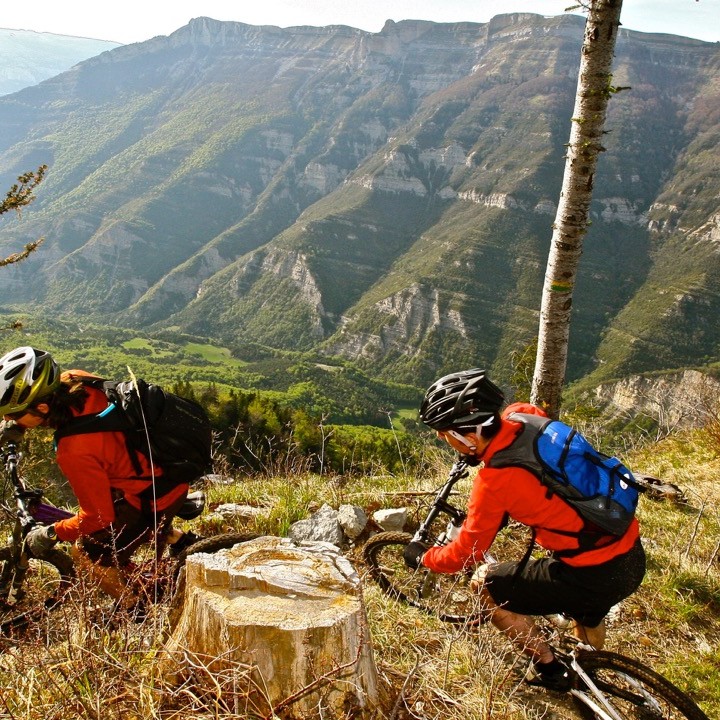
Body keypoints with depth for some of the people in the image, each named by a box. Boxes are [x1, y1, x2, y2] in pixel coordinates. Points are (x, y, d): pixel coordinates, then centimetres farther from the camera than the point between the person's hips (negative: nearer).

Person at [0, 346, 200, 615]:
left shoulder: (76, 452, -35)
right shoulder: (72, 380, -16)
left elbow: (98, 517, -20)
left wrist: (50, 534, -6)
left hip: (156, 496, -8)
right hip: (169, 469, 8)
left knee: (87, 553, 6)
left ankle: (135, 610, 21)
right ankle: (180, 540, 42)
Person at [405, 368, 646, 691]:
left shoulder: (494, 480, -20)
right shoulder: (524, 416, -3)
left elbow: (464, 554, -6)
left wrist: (423, 557, 13)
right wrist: (477, 453, 35)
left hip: (597, 576, -8)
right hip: (635, 556, 8)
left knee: (485, 583, 8)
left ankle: (548, 668, 21)